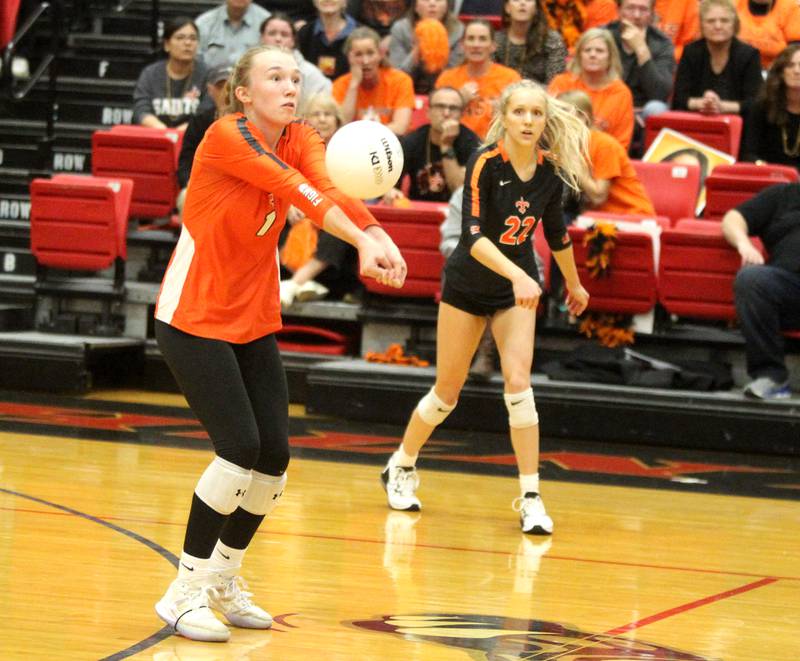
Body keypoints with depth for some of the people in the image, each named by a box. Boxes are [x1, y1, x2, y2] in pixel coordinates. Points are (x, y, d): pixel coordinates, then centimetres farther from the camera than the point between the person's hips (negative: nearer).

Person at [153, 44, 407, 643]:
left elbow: (327, 189, -22)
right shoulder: (226, 137, -19)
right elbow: (298, 192, -33)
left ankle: (224, 582, 22)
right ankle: (185, 592, -4)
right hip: (194, 318, -7)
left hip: (255, 322, 7)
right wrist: (362, 240, -46)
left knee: (275, 457, 1)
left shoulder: (301, 140, -1)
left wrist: (381, 238, -42)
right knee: (240, 447, -16)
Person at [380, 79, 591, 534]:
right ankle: (402, 467, 31)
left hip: (519, 287, 2)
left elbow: (556, 232, 10)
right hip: (468, 286, -2)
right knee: (448, 390, 7)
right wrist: (516, 274, -47)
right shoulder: (486, 163, -23)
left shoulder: (551, 170, -9)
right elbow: (472, 235, -33)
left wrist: (574, 284, 21)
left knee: (518, 382, -14)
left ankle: (531, 498, -10)